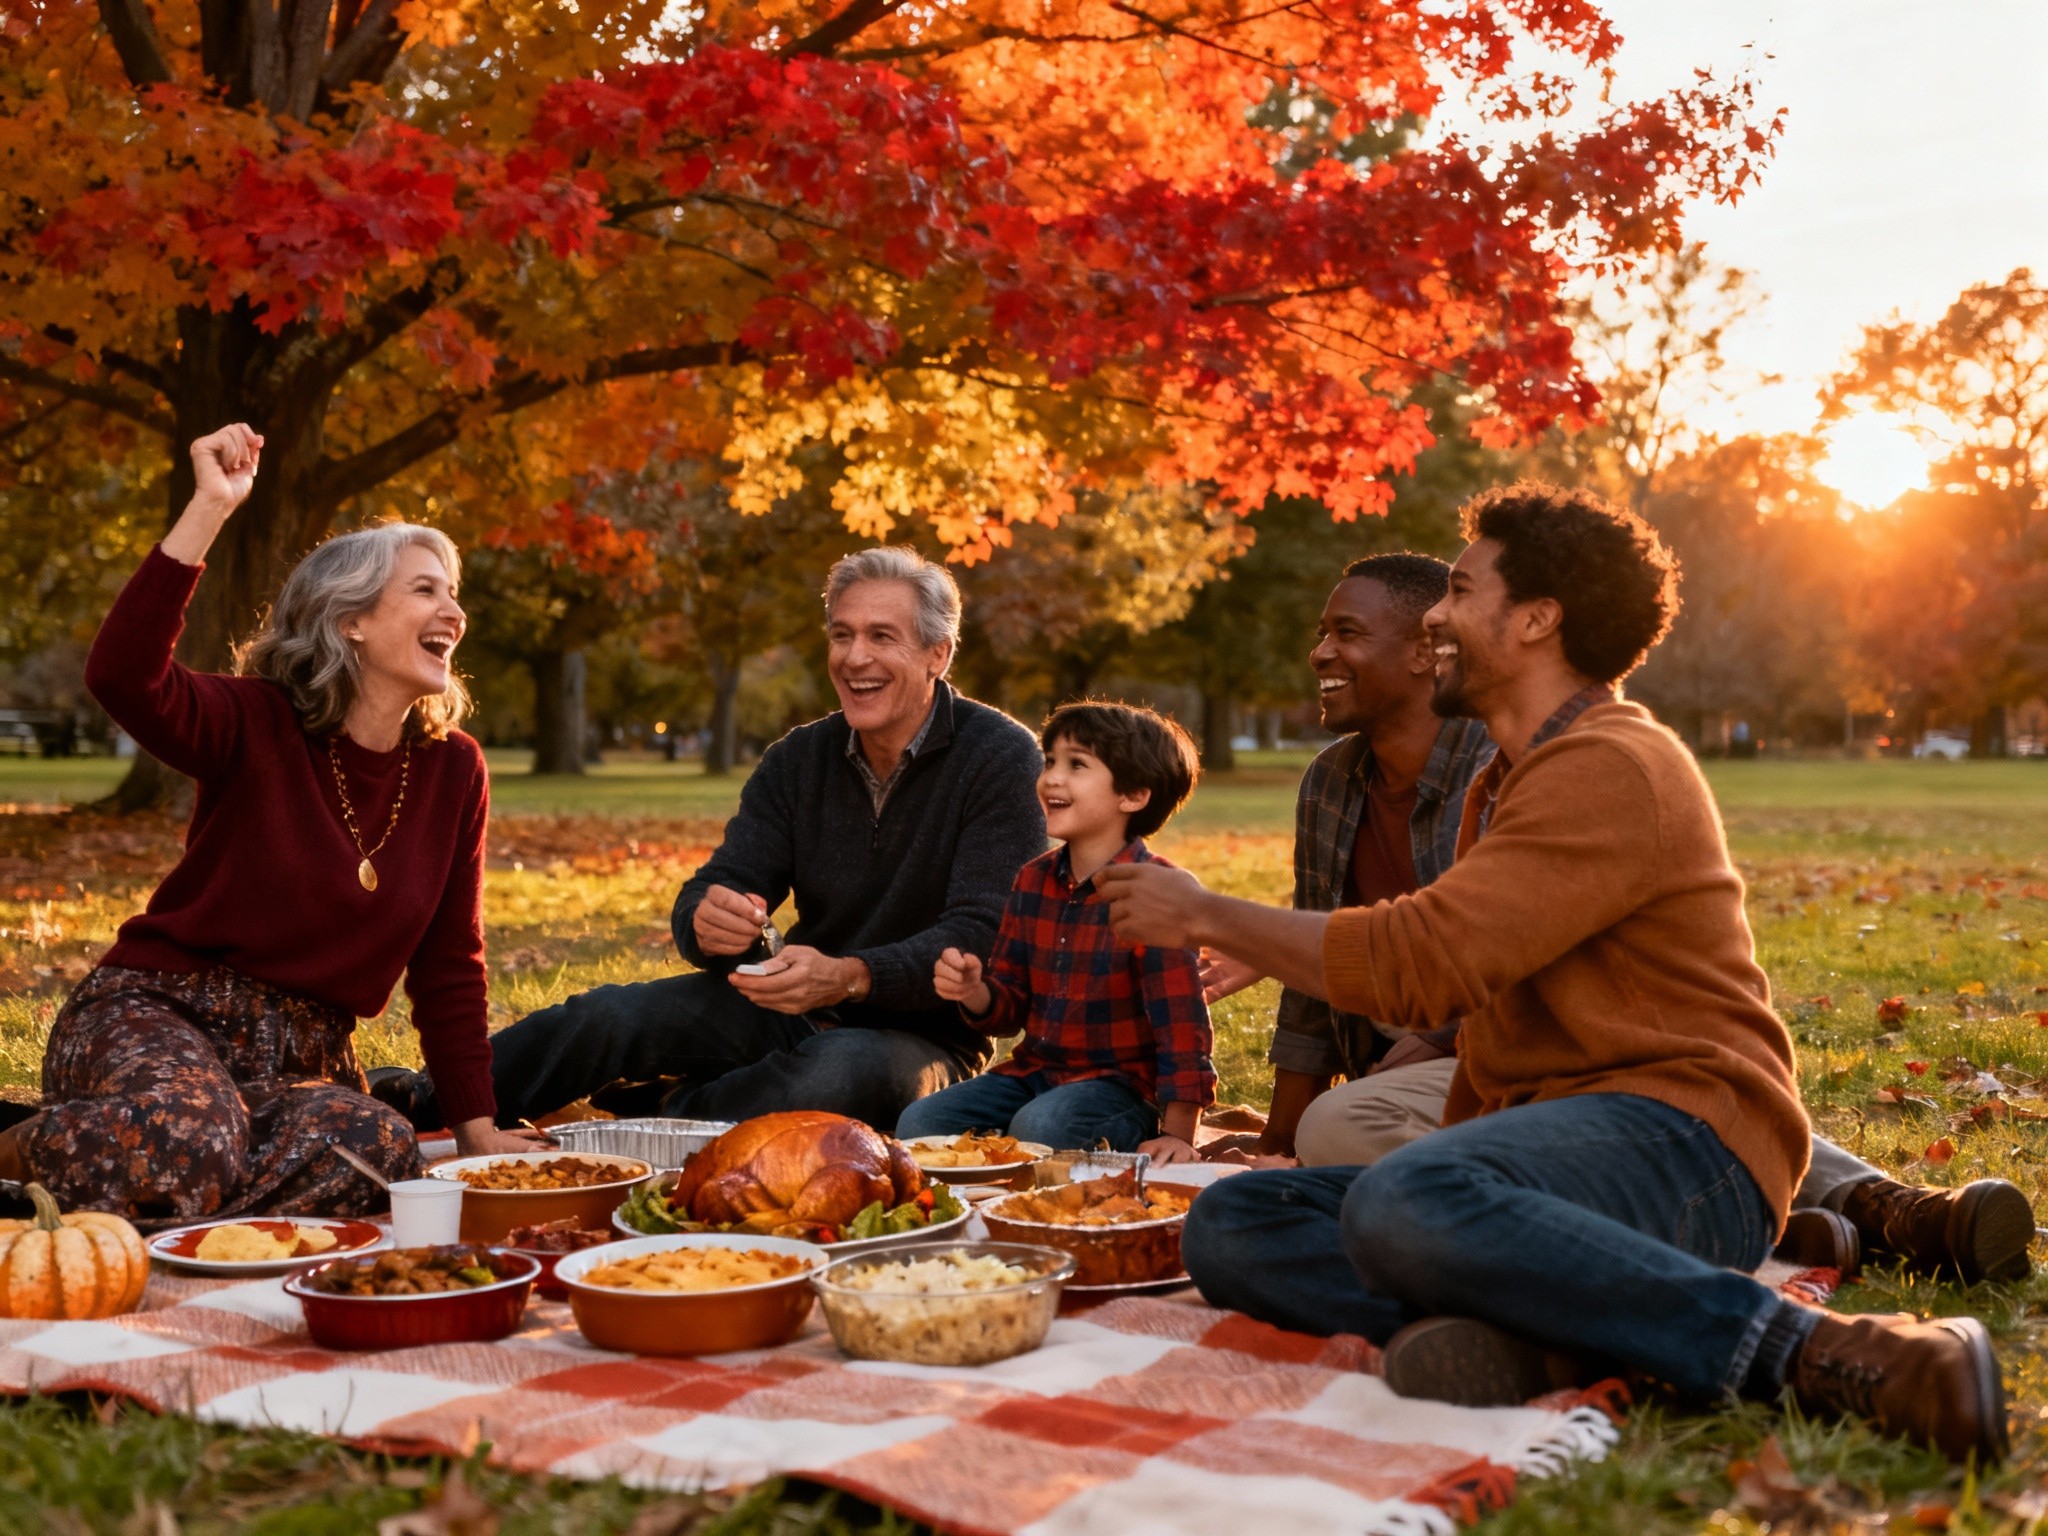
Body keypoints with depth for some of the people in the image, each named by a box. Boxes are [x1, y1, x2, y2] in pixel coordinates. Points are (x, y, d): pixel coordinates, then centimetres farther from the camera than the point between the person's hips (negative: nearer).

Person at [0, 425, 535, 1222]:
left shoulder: (453, 770, 4)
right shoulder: (258, 725, -7)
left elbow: (448, 967, 8)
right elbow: (121, 675, -29)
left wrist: (477, 1126, 3)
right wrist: (209, 509, -30)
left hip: (302, 1059, 4)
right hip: (156, 1013, -4)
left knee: (383, 1154, -30)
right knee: (184, 1146, -38)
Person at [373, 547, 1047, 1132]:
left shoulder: (1001, 760, -13)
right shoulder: (797, 761, 4)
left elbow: (984, 937, -21)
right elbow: (722, 886, -3)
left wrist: (849, 977, -37)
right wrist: (707, 922, -29)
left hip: (923, 1036, -4)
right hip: (791, 1010, 5)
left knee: (844, 1068, -38)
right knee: (613, 1014, -18)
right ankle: (429, 1101, -5)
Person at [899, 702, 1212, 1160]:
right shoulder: (1033, 881, 6)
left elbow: (1182, 1025, -18)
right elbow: (1009, 1009, 11)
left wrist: (1177, 1137, -21)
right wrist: (973, 992, -12)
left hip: (1123, 1084, -6)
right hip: (1034, 1070, 6)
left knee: (1039, 1126, -34)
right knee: (918, 1123, -11)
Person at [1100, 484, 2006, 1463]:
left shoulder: (1611, 769, -10)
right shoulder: (1503, 785, 25)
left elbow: (1416, 963, -18)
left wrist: (1206, 917, -6)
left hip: (1680, 1140, -9)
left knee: (1401, 1206, -39)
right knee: (1228, 1226, -4)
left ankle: (1817, 1353, -30)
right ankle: (1469, 1327, -29)